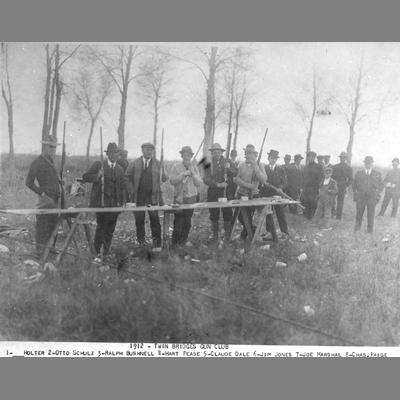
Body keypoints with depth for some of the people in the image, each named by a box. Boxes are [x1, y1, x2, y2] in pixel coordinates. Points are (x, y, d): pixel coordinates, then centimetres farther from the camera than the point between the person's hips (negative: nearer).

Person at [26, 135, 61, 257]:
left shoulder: (51, 161, 16)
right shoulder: (37, 162, -9)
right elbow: (29, 182, -11)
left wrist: (59, 190, 10)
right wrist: (43, 195, -13)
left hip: (54, 200, 8)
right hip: (45, 201, -8)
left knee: (53, 224, 13)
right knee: (43, 226, -3)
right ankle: (40, 251, 6)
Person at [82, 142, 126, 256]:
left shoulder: (120, 169, 14)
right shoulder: (98, 165, 3)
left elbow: (122, 187, 15)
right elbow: (85, 177, -1)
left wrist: (122, 201, 4)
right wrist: (97, 176, -17)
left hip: (114, 203, 4)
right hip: (100, 202, -3)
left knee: (110, 229, 5)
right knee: (101, 227, -4)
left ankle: (105, 252, 14)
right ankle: (98, 251, 7)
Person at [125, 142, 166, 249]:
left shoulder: (157, 164, 3)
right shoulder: (134, 163, 5)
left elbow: (163, 179, 3)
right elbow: (127, 177, 9)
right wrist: (132, 191, 0)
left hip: (152, 196, -1)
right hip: (138, 196, 1)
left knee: (154, 219, -3)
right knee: (139, 220, 7)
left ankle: (157, 244, 3)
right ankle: (141, 242, 22)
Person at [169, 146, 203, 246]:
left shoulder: (194, 168, 10)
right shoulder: (176, 167, 2)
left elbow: (199, 183, 3)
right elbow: (172, 181, -8)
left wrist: (192, 173, -9)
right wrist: (183, 174, -15)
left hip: (191, 198, 3)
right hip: (179, 198, -3)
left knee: (187, 222, 4)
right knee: (179, 222, -7)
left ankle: (183, 243, 16)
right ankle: (175, 243, 3)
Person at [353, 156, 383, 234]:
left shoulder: (377, 174, 9)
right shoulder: (358, 173, 11)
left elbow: (381, 185, 12)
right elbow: (354, 184, 15)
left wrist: (377, 192, -1)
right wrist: (355, 192, 5)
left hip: (372, 197, -1)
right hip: (360, 196, 1)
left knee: (371, 213, 1)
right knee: (359, 212, 3)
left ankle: (370, 228, 12)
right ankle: (357, 226, 19)